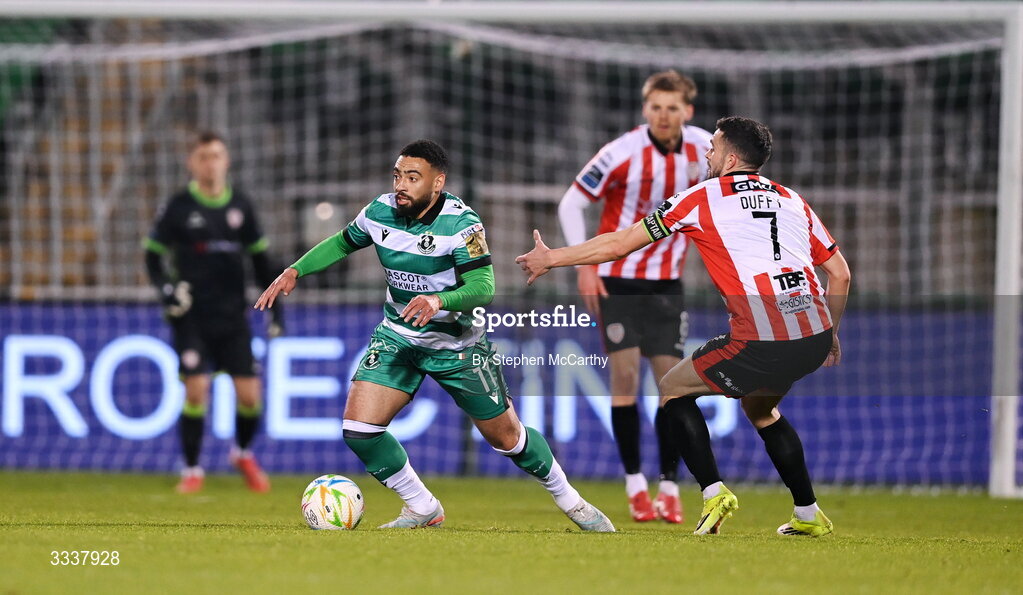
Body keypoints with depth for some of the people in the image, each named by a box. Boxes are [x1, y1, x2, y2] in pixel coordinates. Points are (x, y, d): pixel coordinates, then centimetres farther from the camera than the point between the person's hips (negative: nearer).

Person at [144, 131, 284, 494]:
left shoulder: (240, 205, 7)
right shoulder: (178, 207, -2)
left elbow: (259, 257, 16)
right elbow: (152, 254, 3)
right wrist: (165, 287, -15)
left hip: (232, 315, 3)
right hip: (191, 316, -3)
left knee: (250, 395, -3)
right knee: (196, 389, -13)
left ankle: (243, 453, 26)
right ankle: (192, 470, 2)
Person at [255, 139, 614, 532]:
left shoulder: (460, 224, -24)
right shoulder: (380, 212, -9)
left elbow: (483, 289, -33)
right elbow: (343, 242, 12)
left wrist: (439, 300, -51)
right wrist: (294, 271, -1)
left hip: (458, 345, -4)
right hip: (397, 337, 4)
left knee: (505, 438, 4)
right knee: (358, 428, -14)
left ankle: (568, 499, 31)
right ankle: (423, 509, 6)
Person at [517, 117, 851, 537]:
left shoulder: (702, 198, 7)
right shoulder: (792, 201, 20)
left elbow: (620, 244, 12)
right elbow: (840, 273, 18)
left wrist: (552, 258, 24)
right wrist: (831, 336, 32)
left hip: (761, 341, -6)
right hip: (815, 335, 6)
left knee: (673, 389, 16)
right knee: (760, 408, 33)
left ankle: (713, 493, 1)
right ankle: (808, 515, 29)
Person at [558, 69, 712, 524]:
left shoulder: (701, 148, -4)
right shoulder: (622, 154, -16)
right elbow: (570, 204, -8)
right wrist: (585, 266, -13)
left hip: (666, 281, 3)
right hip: (617, 278, -3)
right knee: (624, 374, -7)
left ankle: (669, 487, 5)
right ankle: (635, 485, 2)